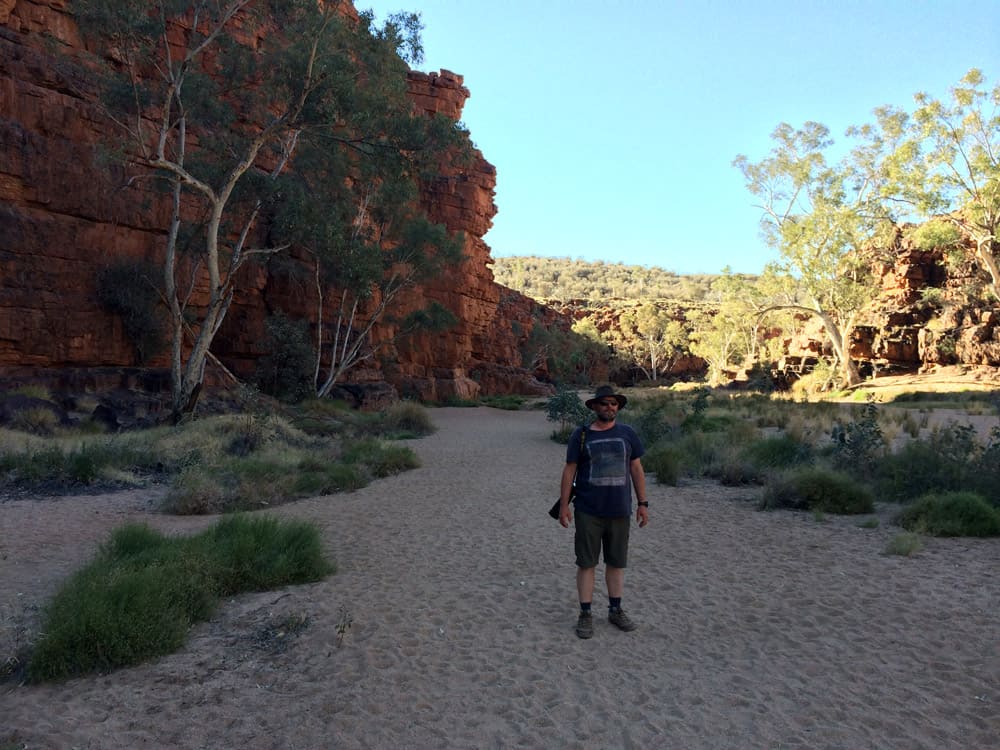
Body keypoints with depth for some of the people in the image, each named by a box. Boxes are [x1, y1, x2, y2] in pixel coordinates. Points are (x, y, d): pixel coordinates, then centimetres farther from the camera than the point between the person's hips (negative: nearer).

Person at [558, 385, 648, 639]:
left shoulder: (627, 434, 4)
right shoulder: (581, 435, -2)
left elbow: (636, 469, 8)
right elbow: (569, 470, -1)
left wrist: (642, 503, 5)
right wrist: (564, 504, -5)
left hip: (619, 511, 2)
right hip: (588, 512, -2)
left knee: (617, 562, 13)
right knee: (586, 563, 4)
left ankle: (615, 610, 27)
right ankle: (585, 614, 15)